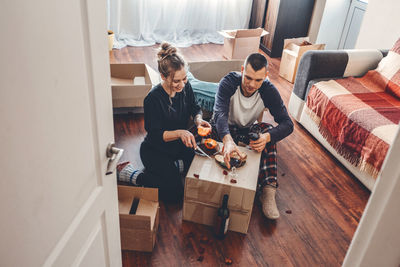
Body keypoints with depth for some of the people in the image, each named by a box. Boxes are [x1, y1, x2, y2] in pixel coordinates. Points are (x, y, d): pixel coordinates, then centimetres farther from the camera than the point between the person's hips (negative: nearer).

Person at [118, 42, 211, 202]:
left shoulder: (185, 87, -9)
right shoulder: (153, 99, -27)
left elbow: (195, 108, 8)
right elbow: (155, 135, -25)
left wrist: (198, 119, -15)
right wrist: (179, 133, -40)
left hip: (180, 144, 6)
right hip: (156, 150, -6)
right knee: (174, 193, -14)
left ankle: (176, 165, 11)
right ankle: (133, 175, 2)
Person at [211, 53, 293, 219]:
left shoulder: (269, 91, -20)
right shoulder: (229, 82, -27)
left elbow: (287, 124, -25)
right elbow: (220, 113, -42)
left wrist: (267, 137, -48)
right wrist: (228, 140, -63)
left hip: (246, 130, 2)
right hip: (223, 129, -1)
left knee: (268, 130, -30)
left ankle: (268, 189, -31)